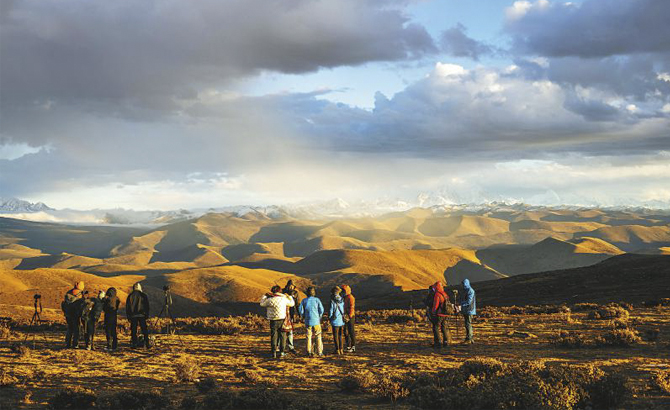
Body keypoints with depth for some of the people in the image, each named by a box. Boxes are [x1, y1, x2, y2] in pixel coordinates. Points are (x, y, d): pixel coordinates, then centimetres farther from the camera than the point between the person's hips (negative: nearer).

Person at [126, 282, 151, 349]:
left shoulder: (130, 296, 6)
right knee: (144, 330, 0)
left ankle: (133, 344, 2)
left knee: (133, 330, 5)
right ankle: (146, 344, -5)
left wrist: (128, 316, 14)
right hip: (142, 315, -2)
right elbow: (147, 306, 2)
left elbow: (127, 307, 9)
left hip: (133, 315, 2)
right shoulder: (143, 295, 0)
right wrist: (147, 315, 8)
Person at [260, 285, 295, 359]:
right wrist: (289, 297, 29)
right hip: (282, 319, 0)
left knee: (273, 336, 7)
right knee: (282, 335, 9)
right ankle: (282, 352, 8)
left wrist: (264, 296, 28)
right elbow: (292, 303, 14)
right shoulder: (284, 299, -4)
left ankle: (274, 352, 6)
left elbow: (262, 304, 14)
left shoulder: (269, 300, -7)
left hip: (273, 320, 0)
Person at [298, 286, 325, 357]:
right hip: (316, 321, -2)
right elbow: (321, 309, -5)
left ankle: (309, 351, 7)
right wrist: (319, 316, 11)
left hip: (308, 321, 2)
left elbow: (300, 310, 0)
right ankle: (319, 352, 3)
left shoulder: (304, 300, 2)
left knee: (309, 336, 9)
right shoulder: (316, 300, -3)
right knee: (318, 336, 5)